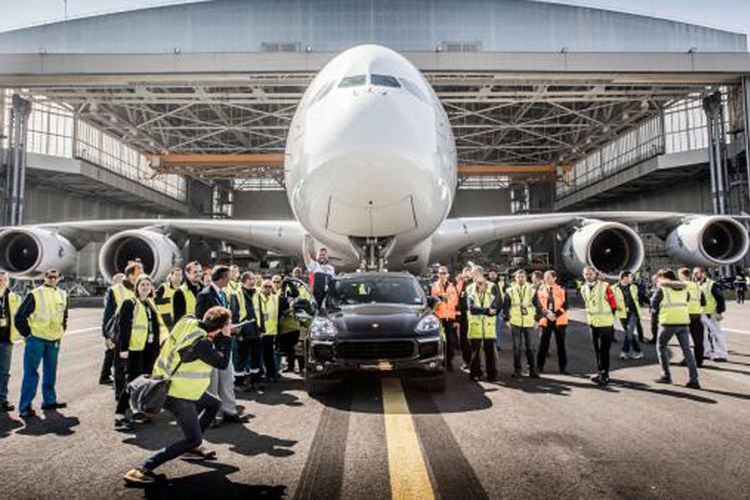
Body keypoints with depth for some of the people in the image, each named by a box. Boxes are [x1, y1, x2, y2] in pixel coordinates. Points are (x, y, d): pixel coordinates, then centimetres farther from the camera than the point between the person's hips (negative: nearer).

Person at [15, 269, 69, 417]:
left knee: (50, 372, 13)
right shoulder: (35, 295, -9)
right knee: (31, 372, -4)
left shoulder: (63, 295, 9)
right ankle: (25, 406, 1)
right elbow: (19, 317, -8)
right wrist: (27, 334, -6)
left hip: (54, 340, 5)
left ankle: (49, 401, 23)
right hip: (36, 339, -5)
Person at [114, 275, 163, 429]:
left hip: (150, 348, 7)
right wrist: (123, 348, -18)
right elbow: (123, 327, -12)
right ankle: (119, 415, -4)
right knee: (133, 380, -9)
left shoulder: (151, 304, 15)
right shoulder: (130, 304, -6)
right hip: (135, 348, -7)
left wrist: (156, 347, 18)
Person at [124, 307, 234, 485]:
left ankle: (191, 448, 30)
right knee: (194, 439, -7)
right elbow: (222, 363, -18)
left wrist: (222, 337, -5)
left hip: (172, 384, 10)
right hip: (177, 395, -10)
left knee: (214, 404, 23)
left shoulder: (191, 323, -3)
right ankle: (143, 469, -8)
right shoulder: (201, 343, -29)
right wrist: (227, 338, -12)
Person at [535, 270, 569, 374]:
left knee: (561, 344, 3)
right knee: (543, 344, 3)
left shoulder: (562, 290, 4)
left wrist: (555, 314, -16)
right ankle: (539, 366, 10)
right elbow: (539, 305, 2)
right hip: (545, 320, 1)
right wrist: (546, 313, -16)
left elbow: (565, 305, -3)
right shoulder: (540, 290, 8)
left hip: (559, 320, -1)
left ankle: (562, 367, 12)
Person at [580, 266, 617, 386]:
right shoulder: (583, 289, 5)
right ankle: (600, 372, 24)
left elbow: (613, 304, -7)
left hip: (605, 324, -6)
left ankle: (604, 375, 0)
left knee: (604, 350, -5)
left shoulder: (604, 287, -13)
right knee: (597, 350, 13)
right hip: (593, 323, 6)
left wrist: (608, 317, -3)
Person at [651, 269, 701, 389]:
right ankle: (694, 379, 2)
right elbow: (687, 299, 17)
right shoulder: (683, 287, 11)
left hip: (668, 322, -4)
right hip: (683, 321, 5)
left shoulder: (662, 288, -5)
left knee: (661, 347, 13)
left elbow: (654, 303, 1)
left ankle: (666, 375, 12)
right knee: (687, 350, 6)